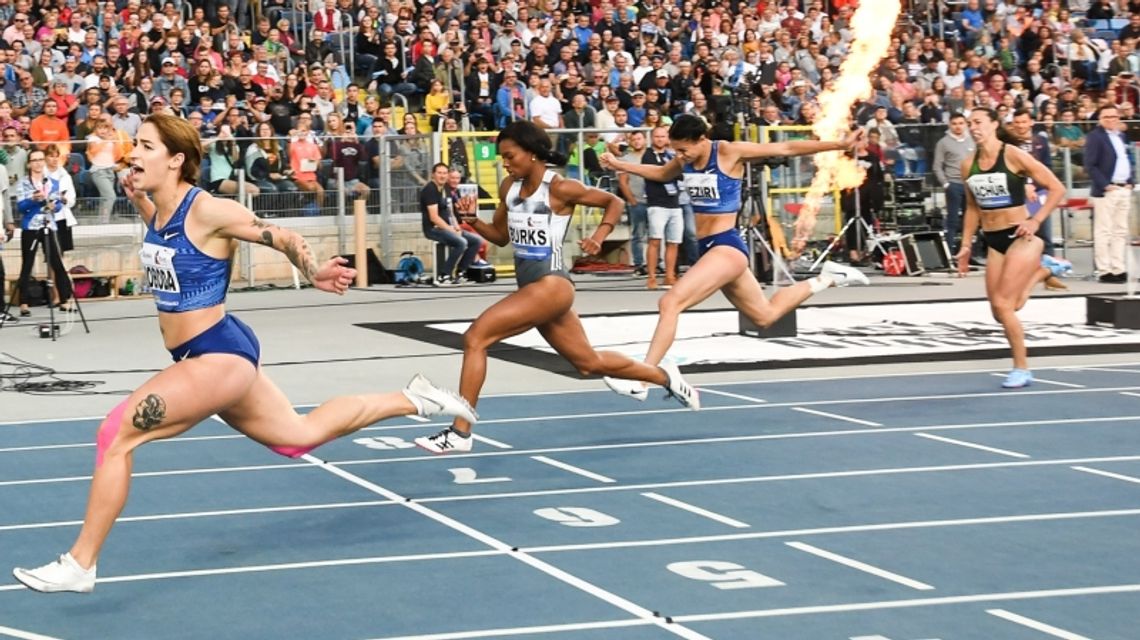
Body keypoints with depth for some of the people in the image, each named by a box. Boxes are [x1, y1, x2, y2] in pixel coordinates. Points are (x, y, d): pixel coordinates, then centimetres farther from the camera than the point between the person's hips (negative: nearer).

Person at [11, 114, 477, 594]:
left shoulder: (206, 210, -17)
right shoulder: (157, 212, 4)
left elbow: (283, 237, -12)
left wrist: (313, 274, -31)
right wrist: (136, 196, 7)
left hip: (220, 355, -10)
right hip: (203, 359, 10)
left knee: (117, 430, -16)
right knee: (301, 436, 23)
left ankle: (79, 565, -10)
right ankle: (412, 399, 37)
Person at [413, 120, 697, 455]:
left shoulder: (559, 188, -12)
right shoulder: (509, 187, 7)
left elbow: (615, 202, 0)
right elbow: (501, 236, 17)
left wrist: (599, 236, -15)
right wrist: (473, 221, -1)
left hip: (551, 285, -9)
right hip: (531, 285, 9)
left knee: (475, 337, -18)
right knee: (589, 362, 20)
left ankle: (459, 433, -15)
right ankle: (663, 375, 40)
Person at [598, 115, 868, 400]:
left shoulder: (729, 152, -13)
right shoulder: (685, 161, 6)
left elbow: (786, 148, -11)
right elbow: (661, 174, 30)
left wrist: (839, 144, -13)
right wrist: (619, 165, 24)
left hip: (726, 247, -9)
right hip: (708, 248, 9)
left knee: (670, 302, -21)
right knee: (765, 315, 22)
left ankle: (640, 381, -21)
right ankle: (826, 279, 38)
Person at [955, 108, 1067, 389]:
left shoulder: (1013, 156, -11)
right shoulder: (968, 165, 5)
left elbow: (1057, 188, -8)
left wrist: (1035, 222, -15)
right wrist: (966, 245, 14)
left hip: (1019, 237, -6)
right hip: (993, 241, 6)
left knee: (1003, 304, -15)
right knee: (1001, 311, 3)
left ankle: (1021, 369, 1)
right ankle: (1039, 268, 31)